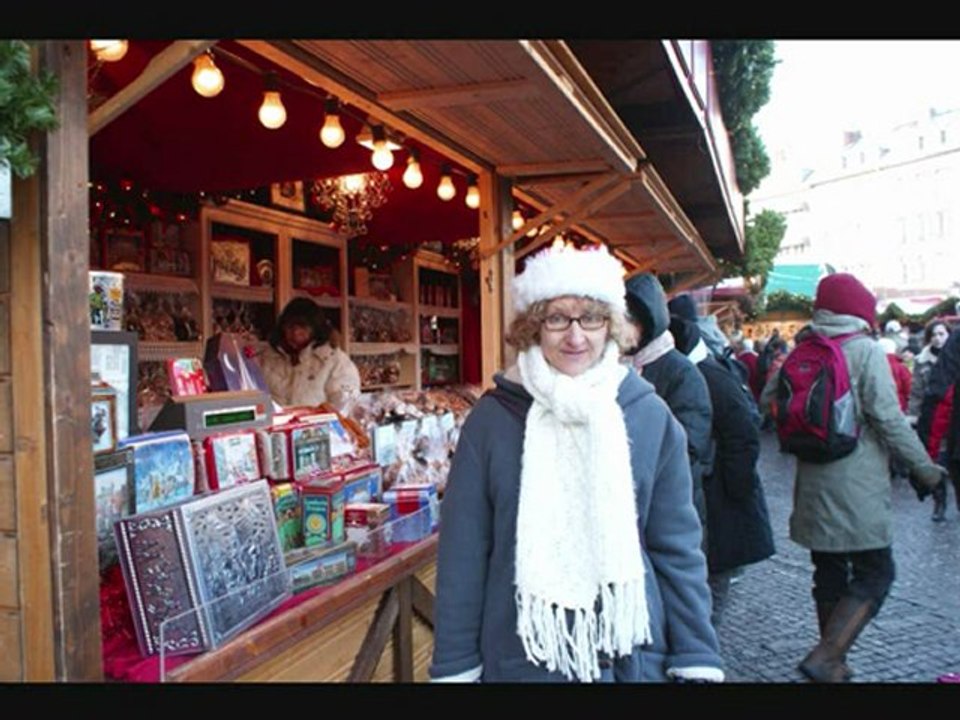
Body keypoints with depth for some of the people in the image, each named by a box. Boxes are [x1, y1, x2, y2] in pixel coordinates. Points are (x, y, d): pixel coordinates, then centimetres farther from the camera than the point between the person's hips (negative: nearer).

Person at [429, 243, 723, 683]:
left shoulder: (650, 416, -4)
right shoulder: (491, 418, -8)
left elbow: (677, 548, -1)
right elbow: (463, 552, -5)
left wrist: (697, 660, -3)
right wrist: (455, 665, -3)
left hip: (634, 656, 1)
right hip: (519, 660, -1)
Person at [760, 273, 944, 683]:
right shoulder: (865, 352, -11)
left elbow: (767, 399, 6)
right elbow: (889, 420, -15)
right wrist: (924, 468, -5)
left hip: (813, 487, 6)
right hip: (858, 489, -6)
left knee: (829, 572, 16)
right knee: (874, 574, 3)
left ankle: (833, 663, 26)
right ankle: (826, 657, -8)